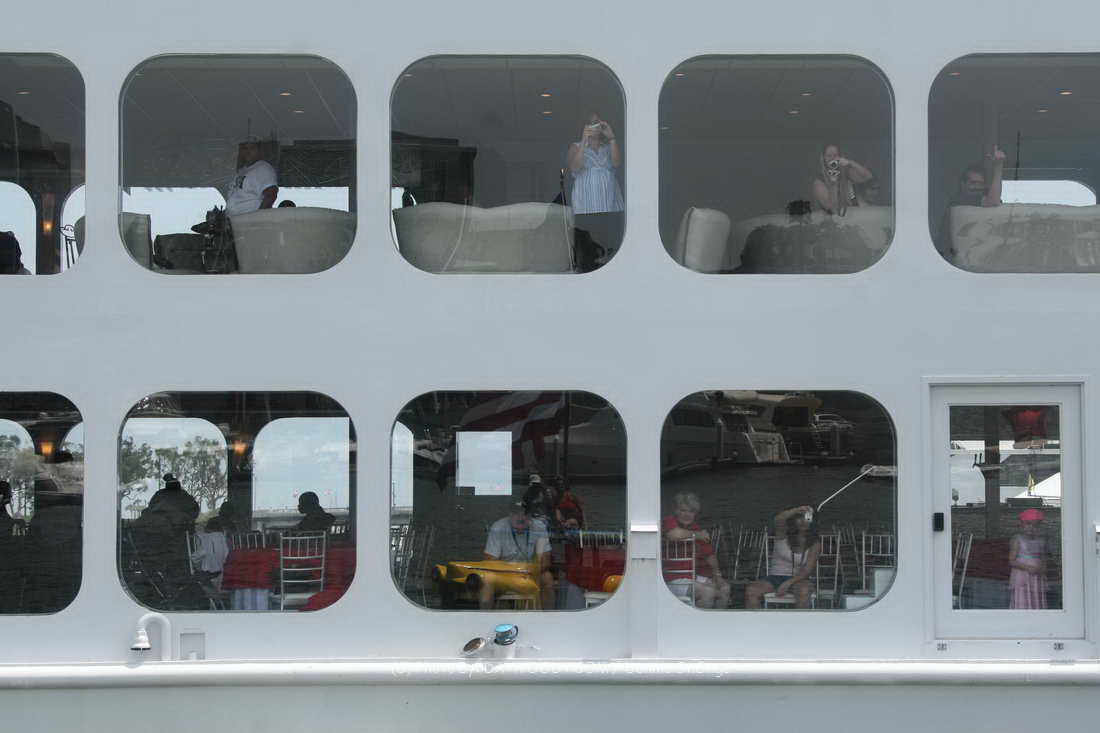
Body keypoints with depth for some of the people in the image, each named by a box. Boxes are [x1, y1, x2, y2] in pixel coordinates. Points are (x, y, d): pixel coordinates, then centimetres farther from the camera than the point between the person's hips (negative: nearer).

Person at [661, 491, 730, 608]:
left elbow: (710, 555, 22)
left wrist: (717, 574, 5)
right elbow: (675, 534, -30)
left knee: (724, 589, -9)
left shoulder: (695, 528, 17)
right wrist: (697, 535, -11)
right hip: (675, 580, -7)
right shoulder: (669, 521, -5)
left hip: (697, 576, 7)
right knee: (708, 592, -24)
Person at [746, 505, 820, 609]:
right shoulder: (783, 534, 0)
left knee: (804, 590, -38)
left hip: (797, 579, -1)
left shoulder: (814, 544, 0)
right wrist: (797, 510, -42)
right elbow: (778, 519, -25)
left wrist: (789, 582, -24)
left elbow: (807, 570, -8)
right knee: (751, 590, -27)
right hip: (775, 577, 1)